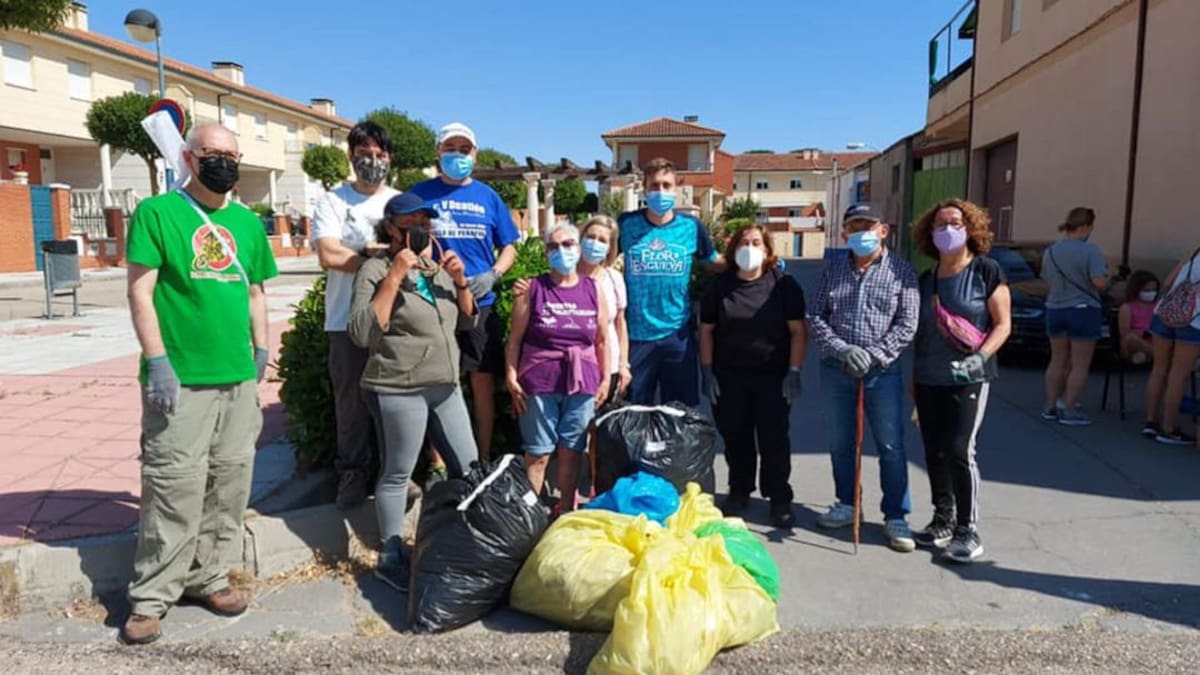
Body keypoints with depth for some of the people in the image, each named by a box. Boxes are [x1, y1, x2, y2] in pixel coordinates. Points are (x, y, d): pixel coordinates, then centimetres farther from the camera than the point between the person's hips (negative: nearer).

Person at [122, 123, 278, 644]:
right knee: (174, 490, -3)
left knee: (229, 486, 11)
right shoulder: (157, 212, -3)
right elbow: (140, 293, -8)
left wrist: (262, 351, 13)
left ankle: (209, 576, 26)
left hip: (239, 377, 5)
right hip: (179, 378, -5)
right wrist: (157, 361, -14)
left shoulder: (248, 222, 13)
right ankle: (151, 597, 11)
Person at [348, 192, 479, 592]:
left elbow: (467, 320, 16)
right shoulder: (376, 270, -7)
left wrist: (459, 281, -1)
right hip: (401, 388, -7)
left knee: (468, 467, 12)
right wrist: (394, 277, -21)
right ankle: (390, 559, 17)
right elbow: (362, 334, -18)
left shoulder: (436, 267, 13)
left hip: (446, 385, 7)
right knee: (398, 474, 2)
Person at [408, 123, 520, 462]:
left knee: (483, 382, 6)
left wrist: (492, 275, -7)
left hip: (480, 304, 2)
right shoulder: (421, 192, 4)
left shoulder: (488, 196, 9)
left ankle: (484, 460, 20)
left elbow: (509, 248, 12)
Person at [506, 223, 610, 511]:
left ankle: (566, 512, 23)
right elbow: (515, 339, 0)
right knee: (538, 453, 1)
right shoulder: (532, 289, 1)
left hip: (582, 383, 2)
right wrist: (511, 378, -7)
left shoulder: (593, 289, 8)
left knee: (571, 452, 9)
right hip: (539, 383, -2)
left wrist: (605, 379, 8)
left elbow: (602, 340, 11)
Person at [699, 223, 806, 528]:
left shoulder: (783, 285, 0)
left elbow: (797, 331, -1)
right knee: (735, 438, 9)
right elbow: (706, 330, 7)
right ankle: (739, 492, 26)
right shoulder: (719, 285, 5)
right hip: (729, 377, 2)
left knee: (774, 438, 1)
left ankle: (780, 500, 13)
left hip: (773, 377, -2)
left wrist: (794, 371, -7)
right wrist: (707, 371, 1)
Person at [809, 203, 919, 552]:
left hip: (883, 372, -3)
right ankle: (846, 504, 31)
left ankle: (896, 517, 13)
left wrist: (875, 355, -17)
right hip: (836, 370, 3)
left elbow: (907, 323, -6)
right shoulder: (832, 269, 6)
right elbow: (815, 316, 1)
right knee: (840, 443, 14)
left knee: (891, 447, 2)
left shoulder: (900, 270, -1)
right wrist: (843, 349, -13)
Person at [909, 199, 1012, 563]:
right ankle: (943, 521, 24)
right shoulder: (927, 279, 11)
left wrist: (979, 358, -21)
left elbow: (1003, 324, -6)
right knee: (934, 454, 9)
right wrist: (913, 378, 15)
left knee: (960, 452, -9)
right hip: (928, 379, 5)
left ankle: (968, 531, 5)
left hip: (969, 380, -5)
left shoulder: (986, 271, -3)